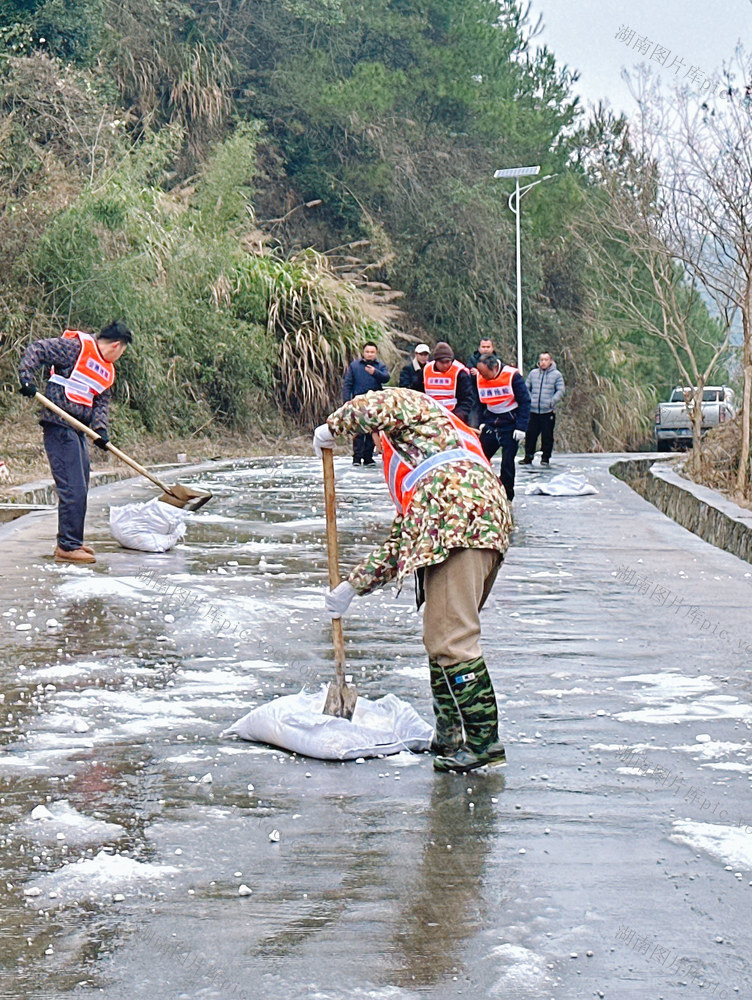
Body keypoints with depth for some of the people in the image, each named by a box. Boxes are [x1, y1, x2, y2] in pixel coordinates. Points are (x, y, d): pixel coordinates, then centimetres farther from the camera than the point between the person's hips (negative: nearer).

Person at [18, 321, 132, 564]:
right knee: (73, 488, -11)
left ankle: (71, 541, 28)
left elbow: (101, 402, 13)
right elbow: (36, 351, -9)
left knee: (79, 488, 16)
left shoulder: (108, 371, 16)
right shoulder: (76, 347, -8)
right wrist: (27, 379, -22)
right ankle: (68, 546, -7)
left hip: (78, 430, 10)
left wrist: (100, 428, -5)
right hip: (59, 426, -10)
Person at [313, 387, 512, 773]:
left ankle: (484, 739, -10)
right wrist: (351, 586, 37)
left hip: (458, 524, -10)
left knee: (450, 639, -10)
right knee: (441, 638, 15)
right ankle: (450, 736, 18)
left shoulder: (409, 403, 19)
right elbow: (398, 543, 37)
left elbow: (373, 407, -7)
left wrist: (331, 427, 11)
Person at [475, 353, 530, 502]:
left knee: (507, 461, -4)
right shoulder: (479, 378, -3)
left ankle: (507, 498, 6)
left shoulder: (512, 376, -17)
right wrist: (482, 422, 5)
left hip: (510, 424, -4)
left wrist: (521, 427, -15)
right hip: (490, 423, 5)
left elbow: (525, 401, -11)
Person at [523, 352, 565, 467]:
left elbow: (560, 390, 0)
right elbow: (526, 388, 15)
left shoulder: (556, 374, 2)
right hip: (533, 410, 2)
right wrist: (528, 400, -1)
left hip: (548, 411, -2)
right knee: (530, 434, 3)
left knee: (547, 436, 1)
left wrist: (552, 401, -13)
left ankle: (545, 457, 11)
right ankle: (528, 457, 12)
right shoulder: (533, 373, 10)